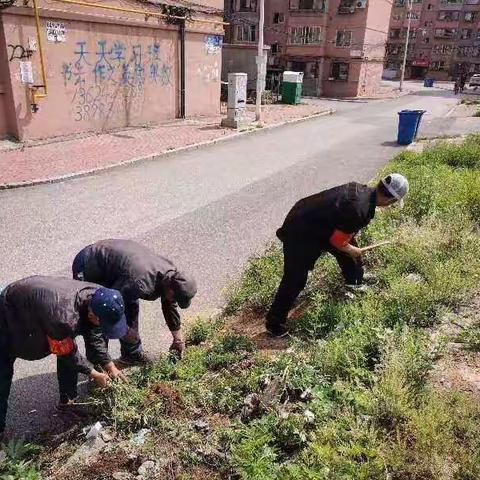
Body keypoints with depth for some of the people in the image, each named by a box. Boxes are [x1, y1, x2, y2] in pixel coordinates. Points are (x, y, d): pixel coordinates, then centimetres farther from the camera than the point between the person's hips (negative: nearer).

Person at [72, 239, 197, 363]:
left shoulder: (170, 274, -9)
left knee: (131, 306, 8)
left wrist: (178, 340, 14)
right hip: (87, 268, -8)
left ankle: (132, 353, 22)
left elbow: (170, 307, 6)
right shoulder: (141, 283, -37)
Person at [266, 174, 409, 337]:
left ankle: (355, 283, 49)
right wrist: (353, 251, -1)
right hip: (300, 234, -9)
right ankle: (275, 324, 9)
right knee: (295, 280, -4)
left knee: (351, 252, 22)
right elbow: (337, 241, -20)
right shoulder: (360, 210, -30)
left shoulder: (360, 189, -5)